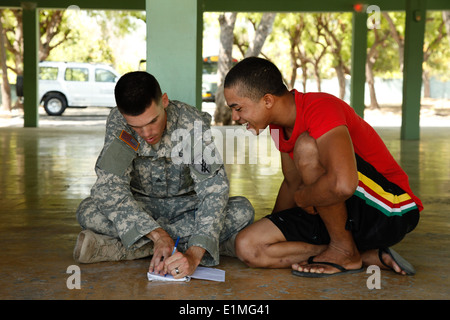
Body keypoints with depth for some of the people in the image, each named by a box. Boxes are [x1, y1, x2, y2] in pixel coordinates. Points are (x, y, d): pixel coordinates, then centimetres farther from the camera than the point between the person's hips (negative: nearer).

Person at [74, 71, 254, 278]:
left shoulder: (193, 124, -24)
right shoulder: (117, 123, -20)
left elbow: (214, 190, -29)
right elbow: (109, 186, -26)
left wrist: (194, 256, -43)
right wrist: (158, 235, -39)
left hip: (186, 205, 0)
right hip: (141, 206, 0)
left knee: (242, 211, -29)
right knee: (88, 211, -28)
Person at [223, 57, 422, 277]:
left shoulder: (320, 109, -24)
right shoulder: (279, 126, 5)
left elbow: (343, 185, -40)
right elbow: (292, 183, 21)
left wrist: (301, 198, -20)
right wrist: (273, 229, 16)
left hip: (388, 213, -9)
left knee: (306, 146, -29)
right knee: (248, 247, -8)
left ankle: (344, 251, -13)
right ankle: (369, 256, -6)